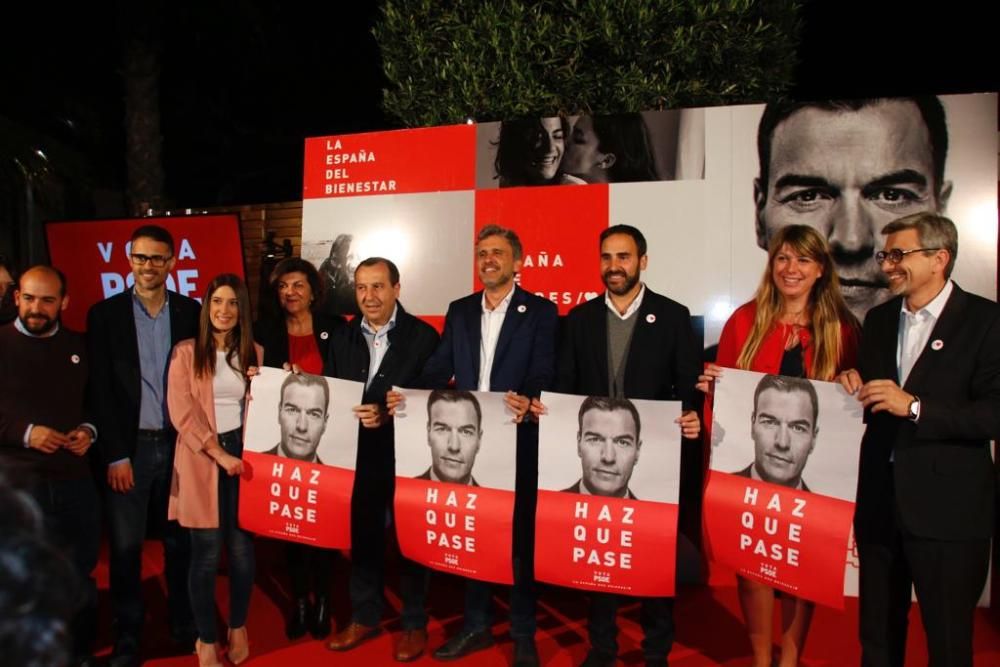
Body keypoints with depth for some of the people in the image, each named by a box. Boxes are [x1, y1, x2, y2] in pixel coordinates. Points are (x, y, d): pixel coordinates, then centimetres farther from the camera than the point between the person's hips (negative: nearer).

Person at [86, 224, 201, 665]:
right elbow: (100, 390, -3)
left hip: (178, 444, 1)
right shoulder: (105, 314, -1)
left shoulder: (191, 313, 3)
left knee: (179, 541, 12)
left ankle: (183, 624, 28)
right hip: (129, 446, -1)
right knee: (125, 546, 7)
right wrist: (115, 455, -7)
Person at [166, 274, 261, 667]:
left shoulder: (254, 353, 9)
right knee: (207, 554, 2)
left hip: (245, 457, 3)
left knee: (242, 550, 7)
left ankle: (238, 627, 29)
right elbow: (182, 414, -8)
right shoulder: (186, 352, -1)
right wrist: (220, 455, -13)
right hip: (202, 460, -2)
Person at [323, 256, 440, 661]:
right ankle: (364, 617, 33)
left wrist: (387, 415, -23)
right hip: (358, 455, 4)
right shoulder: (342, 338, 6)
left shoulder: (423, 336, -8)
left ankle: (414, 624, 26)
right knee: (362, 537, 14)